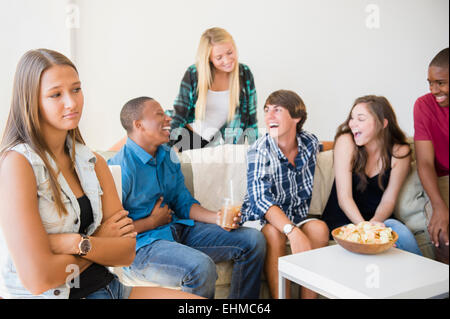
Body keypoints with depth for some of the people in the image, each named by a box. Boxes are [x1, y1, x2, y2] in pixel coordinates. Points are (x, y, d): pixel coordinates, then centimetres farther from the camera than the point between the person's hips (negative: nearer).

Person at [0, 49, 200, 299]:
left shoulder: (93, 162, 8)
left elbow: (127, 253, 3)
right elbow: (38, 278, -18)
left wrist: (76, 243, -14)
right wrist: (102, 242, -4)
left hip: (103, 287, 6)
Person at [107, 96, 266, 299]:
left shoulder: (168, 156, 11)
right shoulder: (121, 167, -15)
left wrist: (216, 217, -3)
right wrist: (153, 222, -8)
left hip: (179, 230, 9)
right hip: (141, 243, -8)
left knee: (253, 240, 0)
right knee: (202, 267, -38)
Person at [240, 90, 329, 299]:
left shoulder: (309, 142, -4)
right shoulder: (260, 150, -18)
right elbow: (260, 199, -32)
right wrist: (293, 232, -44)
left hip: (295, 216, 4)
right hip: (259, 218, -4)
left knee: (319, 229, -24)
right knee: (274, 233, -34)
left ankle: (309, 297, -19)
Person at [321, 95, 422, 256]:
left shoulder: (400, 152, -6)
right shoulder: (346, 142, -12)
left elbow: (388, 200, -4)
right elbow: (344, 198, -16)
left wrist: (374, 222, -26)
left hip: (377, 220, 2)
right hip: (342, 222, -2)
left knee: (401, 233, -29)